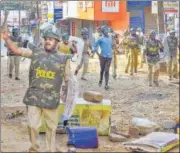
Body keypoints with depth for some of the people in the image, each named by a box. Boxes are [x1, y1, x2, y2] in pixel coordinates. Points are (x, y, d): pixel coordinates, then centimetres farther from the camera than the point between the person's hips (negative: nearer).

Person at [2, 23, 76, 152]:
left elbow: (68, 79, 7)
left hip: (51, 99, 0)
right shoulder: (36, 52, 2)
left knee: (51, 127, 12)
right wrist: (7, 38, -12)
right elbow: (16, 50, 1)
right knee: (33, 125, 2)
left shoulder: (63, 58, 1)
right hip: (34, 97, 0)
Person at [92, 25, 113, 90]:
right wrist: (94, 50, -13)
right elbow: (95, 45, 2)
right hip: (103, 56, -2)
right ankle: (101, 80, 37)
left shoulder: (110, 38, 11)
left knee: (107, 70, -4)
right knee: (102, 70, 10)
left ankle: (106, 85, -7)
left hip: (109, 57, 2)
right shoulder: (101, 39, -2)